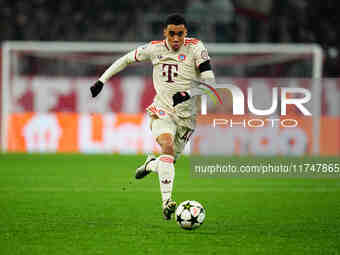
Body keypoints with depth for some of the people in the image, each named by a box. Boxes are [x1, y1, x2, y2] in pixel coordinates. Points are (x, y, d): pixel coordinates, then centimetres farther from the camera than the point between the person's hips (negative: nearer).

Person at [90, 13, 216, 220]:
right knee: (167, 145, -30)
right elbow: (126, 59, 15)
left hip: (186, 116, 1)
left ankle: (151, 164, 44)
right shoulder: (155, 49, 0)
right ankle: (167, 201, -36)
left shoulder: (196, 48, -8)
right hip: (162, 111, -1)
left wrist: (187, 94, -29)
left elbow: (210, 82, -13)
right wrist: (101, 80, 13)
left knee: (169, 161, 6)